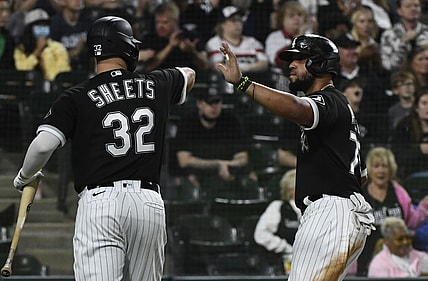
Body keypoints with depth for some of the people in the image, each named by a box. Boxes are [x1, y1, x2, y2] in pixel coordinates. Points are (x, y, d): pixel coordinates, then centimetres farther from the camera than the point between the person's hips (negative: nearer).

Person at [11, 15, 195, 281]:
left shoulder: (77, 97, 1)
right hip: (149, 201, 3)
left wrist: (25, 176, 11)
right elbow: (189, 75, 36)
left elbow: (43, 146, -9)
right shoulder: (157, 85, 12)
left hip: (100, 201, -3)